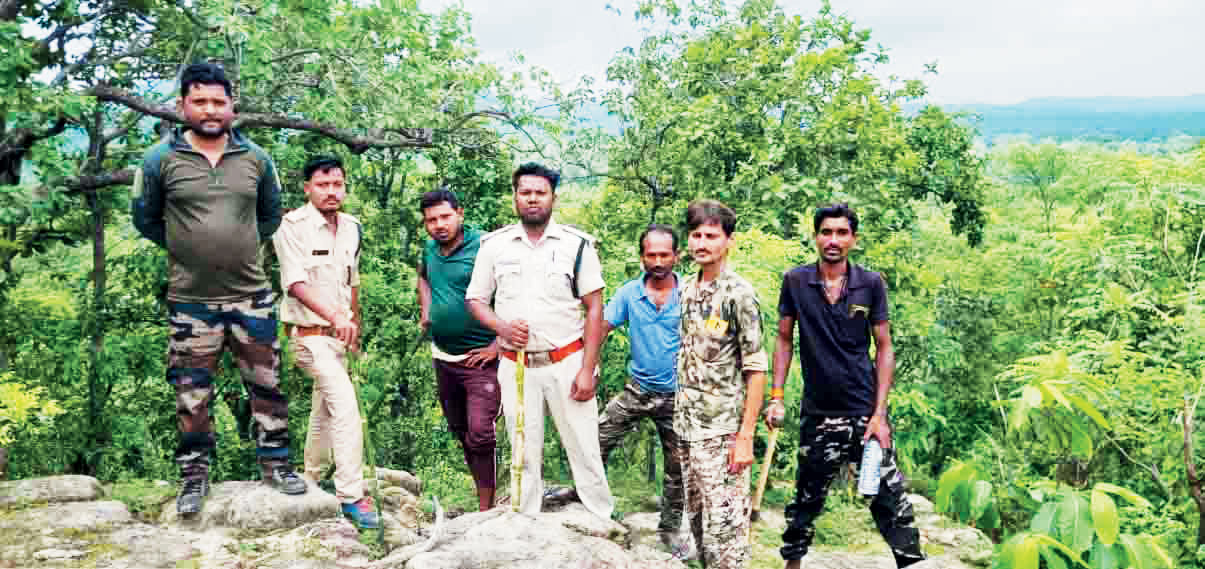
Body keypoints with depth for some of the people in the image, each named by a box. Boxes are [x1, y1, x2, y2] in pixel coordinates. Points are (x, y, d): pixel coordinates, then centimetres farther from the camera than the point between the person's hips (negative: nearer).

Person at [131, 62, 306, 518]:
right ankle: (194, 474, 24)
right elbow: (145, 218, 8)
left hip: (251, 296, 2)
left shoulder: (255, 158, 3)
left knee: (267, 384, 8)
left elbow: (271, 215, 17)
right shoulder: (161, 159, -3)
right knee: (192, 394, 8)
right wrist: (187, 248, 7)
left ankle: (274, 462, 23)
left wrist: (243, 248, 11)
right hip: (190, 300, -1)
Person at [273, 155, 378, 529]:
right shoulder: (293, 226, -14)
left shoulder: (351, 227, 8)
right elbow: (296, 283, -24)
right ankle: (352, 495, -16)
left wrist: (355, 324, 23)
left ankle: (310, 483, 33)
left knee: (325, 409, 17)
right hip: (309, 333, -8)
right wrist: (335, 316, -36)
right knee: (345, 404, -20)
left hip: (338, 333, 8)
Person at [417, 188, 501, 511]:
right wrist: (426, 310, 14)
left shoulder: (484, 248, -16)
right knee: (459, 430, 17)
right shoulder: (430, 248, 6)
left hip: (481, 358, -8)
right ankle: (485, 488, 34)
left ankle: (485, 508, -6)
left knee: (479, 432, -15)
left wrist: (499, 344, -19)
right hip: (443, 356, 8)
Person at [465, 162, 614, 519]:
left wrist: (587, 370, -7)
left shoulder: (577, 244, -1)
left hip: (567, 362, -1)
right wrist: (501, 327, -11)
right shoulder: (494, 245, 5)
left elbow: (594, 308, -1)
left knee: (584, 450, 2)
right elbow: (474, 299, 10)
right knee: (525, 454, 10)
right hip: (515, 366, 2)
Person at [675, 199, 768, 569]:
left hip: (723, 431, -7)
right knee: (698, 520, 15)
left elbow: (756, 370, -12)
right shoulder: (687, 290, 8)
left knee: (723, 525, -3)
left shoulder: (739, 293, -11)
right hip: (687, 427, 7)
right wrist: (681, 420, 12)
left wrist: (745, 436, -16)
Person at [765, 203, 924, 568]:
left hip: (865, 411, -1)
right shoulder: (795, 282, -3)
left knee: (890, 498, -1)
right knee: (807, 500, 13)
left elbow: (884, 348, -1)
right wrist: (776, 396, -2)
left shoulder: (871, 284, -4)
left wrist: (879, 413, -8)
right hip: (817, 414, 1)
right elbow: (784, 340, 6)